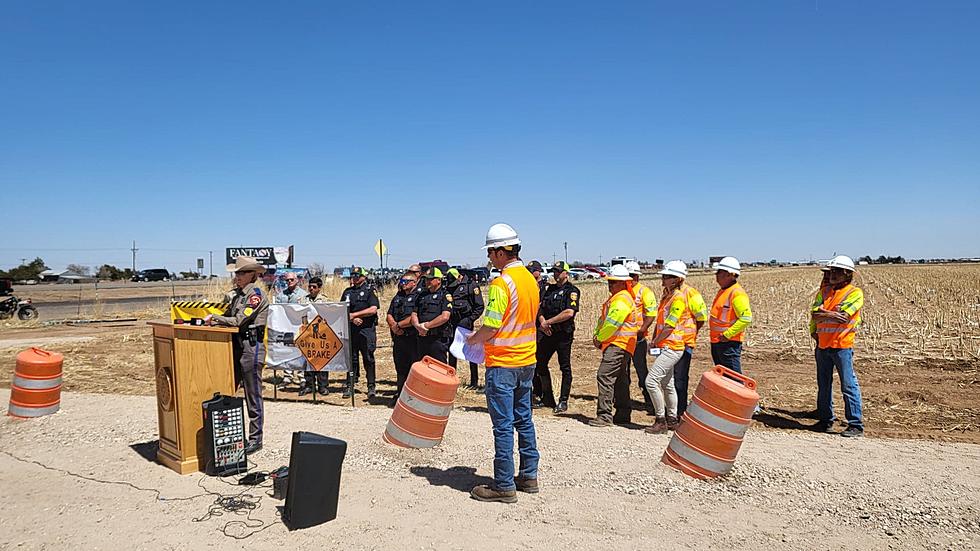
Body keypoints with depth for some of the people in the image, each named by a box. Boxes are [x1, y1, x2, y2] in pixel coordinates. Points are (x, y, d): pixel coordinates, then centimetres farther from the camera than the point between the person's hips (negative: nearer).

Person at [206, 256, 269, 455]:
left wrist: (215, 318, -7)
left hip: (252, 347, -9)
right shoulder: (238, 293, 15)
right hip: (236, 345, 9)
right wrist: (213, 319, -4)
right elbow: (229, 316, 14)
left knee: (253, 395, -1)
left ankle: (255, 439, 7)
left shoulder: (256, 294, -12)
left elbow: (238, 321, -17)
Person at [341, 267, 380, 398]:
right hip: (350, 329, 4)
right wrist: (353, 319, -8)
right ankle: (350, 387, 13)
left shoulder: (369, 291, 1)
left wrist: (353, 314, -9)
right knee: (351, 358, 7)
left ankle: (371, 387, 3)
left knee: (368, 358, -2)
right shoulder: (347, 292, 15)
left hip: (367, 329, -4)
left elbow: (373, 309, -10)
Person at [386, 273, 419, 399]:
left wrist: (399, 325, -9)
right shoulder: (397, 297, 19)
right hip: (398, 337, 7)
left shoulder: (418, 297, -4)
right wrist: (393, 325, -6)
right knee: (400, 367, 13)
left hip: (412, 337, -6)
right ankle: (400, 393, 23)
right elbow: (389, 315, 14)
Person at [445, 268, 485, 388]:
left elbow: (479, 307, -7)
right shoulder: (449, 287, 8)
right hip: (452, 324, 5)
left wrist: (469, 320, -14)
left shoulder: (471, 286, -6)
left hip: (465, 324, -5)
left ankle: (474, 381, 9)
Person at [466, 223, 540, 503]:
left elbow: (491, 327, -20)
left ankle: (504, 485, 7)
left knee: (503, 425, -1)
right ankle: (528, 476, 25)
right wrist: (484, 338, 16)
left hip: (503, 364, -8)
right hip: (526, 361, 8)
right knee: (524, 420, 16)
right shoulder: (530, 279, 8)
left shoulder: (501, 283, -18)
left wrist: (473, 339, 1)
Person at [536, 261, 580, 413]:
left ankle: (563, 401, 7)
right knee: (540, 363, 10)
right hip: (547, 333, 7)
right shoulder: (550, 289, 15)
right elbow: (540, 309, 11)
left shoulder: (572, 291, -7)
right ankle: (547, 398, 23)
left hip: (564, 334, -7)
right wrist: (542, 322, -9)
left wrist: (548, 322, -16)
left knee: (565, 367, 0)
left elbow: (569, 313, -20)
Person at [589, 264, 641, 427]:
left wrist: (599, 338, -9)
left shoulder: (622, 300, -15)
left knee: (604, 376, -15)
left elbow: (612, 324, -20)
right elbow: (603, 318, 23)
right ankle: (623, 414, 22)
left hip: (618, 345, -11)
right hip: (616, 345, 11)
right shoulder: (615, 298, 20)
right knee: (620, 380, 15)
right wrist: (596, 334, 8)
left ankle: (605, 415, -15)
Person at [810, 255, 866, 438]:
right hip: (823, 345, 6)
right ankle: (825, 420, 24)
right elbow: (814, 314, 1)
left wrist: (823, 313, -7)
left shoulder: (855, 292, -3)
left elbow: (844, 316, -16)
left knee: (849, 385, -5)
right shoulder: (824, 292, 14)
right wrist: (833, 315, -14)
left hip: (842, 345, -6)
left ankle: (856, 425, 0)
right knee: (823, 385, 13)